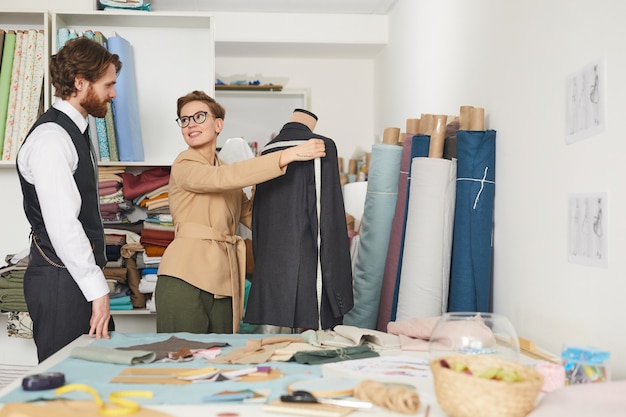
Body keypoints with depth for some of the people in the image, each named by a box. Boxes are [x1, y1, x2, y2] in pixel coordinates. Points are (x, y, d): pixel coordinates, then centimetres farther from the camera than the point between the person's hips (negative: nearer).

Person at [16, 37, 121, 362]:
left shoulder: (75, 131, 15)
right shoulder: (51, 138, -16)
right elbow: (62, 225, -23)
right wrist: (97, 289, -22)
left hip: (81, 275, 9)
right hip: (60, 280, -9)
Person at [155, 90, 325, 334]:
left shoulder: (225, 171, 20)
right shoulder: (184, 166, -3)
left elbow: (253, 216, 20)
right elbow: (224, 178, -20)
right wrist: (288, 155, -21)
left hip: (223, 284, 7)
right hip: (186, 278, -6)